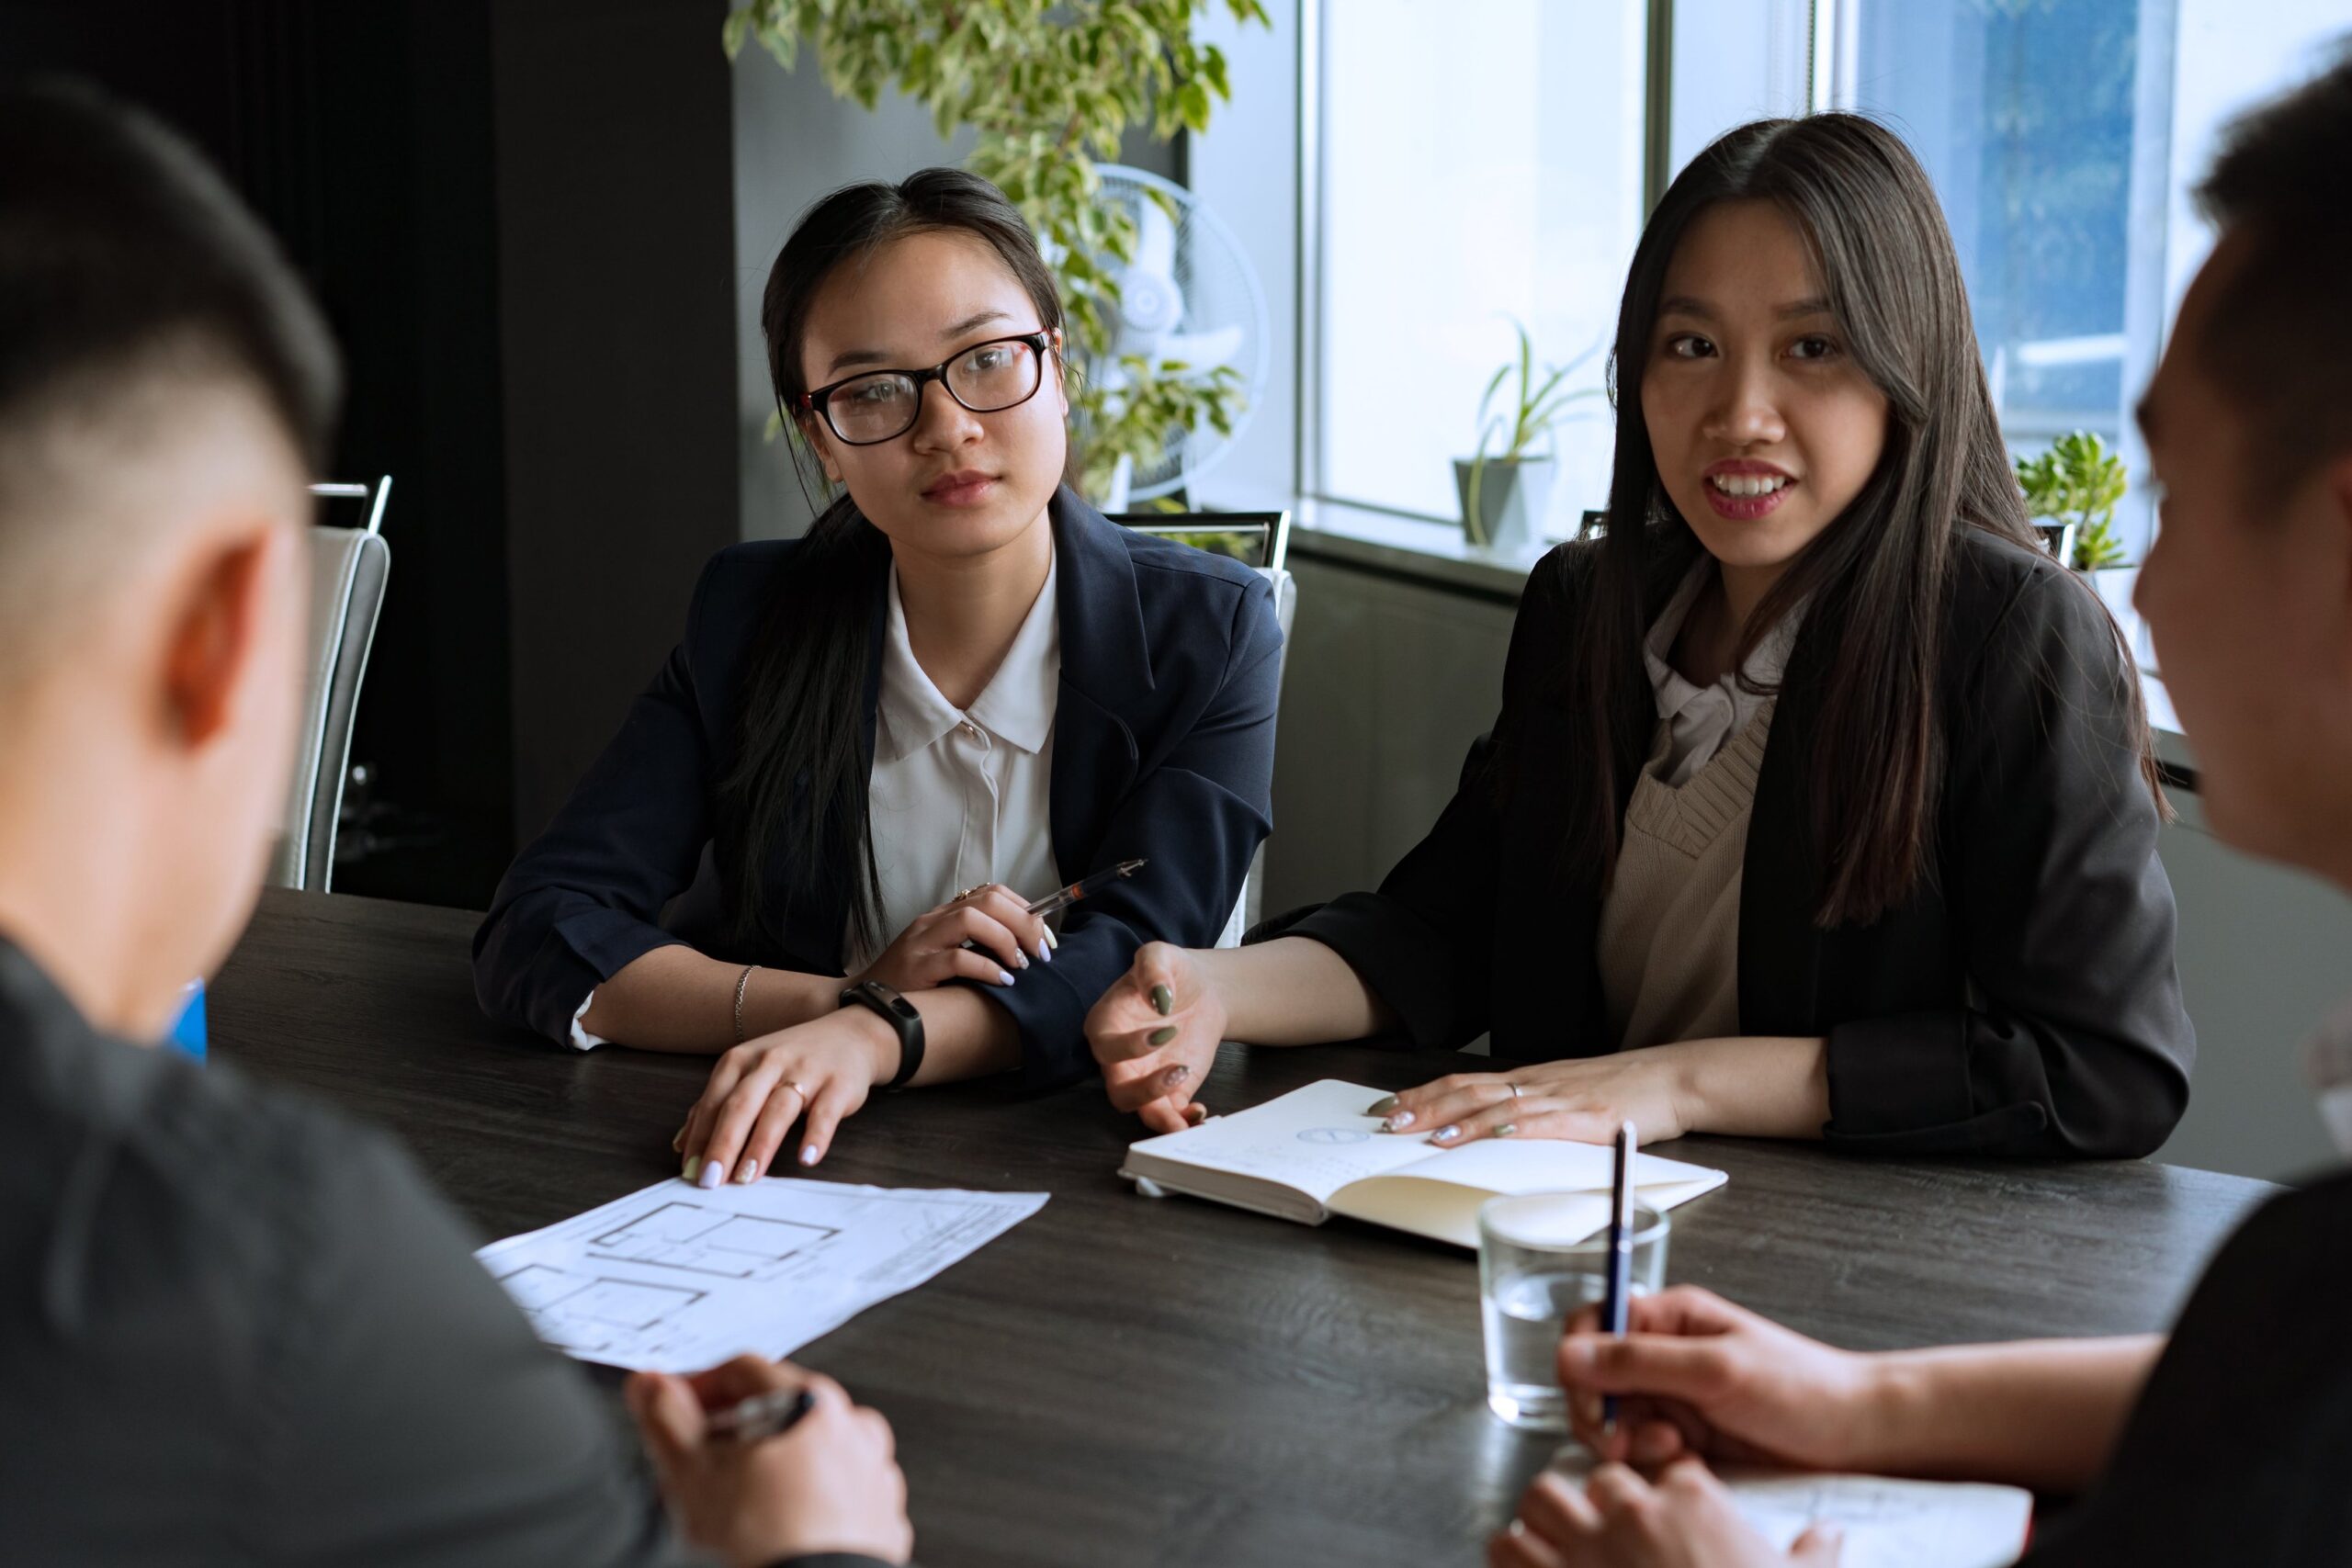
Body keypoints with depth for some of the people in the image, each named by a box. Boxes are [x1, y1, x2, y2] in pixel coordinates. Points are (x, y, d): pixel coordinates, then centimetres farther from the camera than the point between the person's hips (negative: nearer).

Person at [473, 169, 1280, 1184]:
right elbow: (534, 938, -5)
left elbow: (1134, 961, -13)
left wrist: (870, 1037, -30)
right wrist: (840, 999, -19)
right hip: (791, 1178, 1)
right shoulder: (753, 618, 1)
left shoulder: (1205, 633, -2)